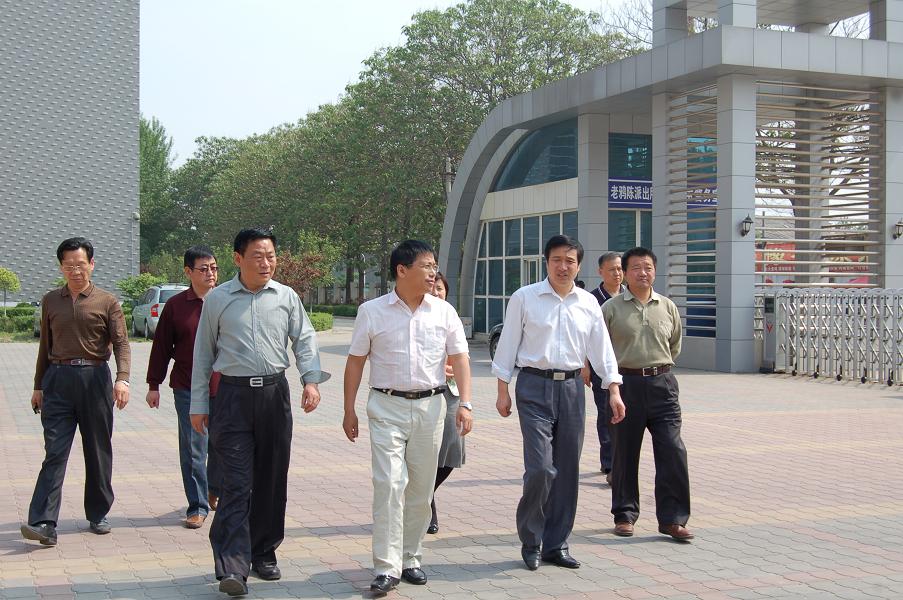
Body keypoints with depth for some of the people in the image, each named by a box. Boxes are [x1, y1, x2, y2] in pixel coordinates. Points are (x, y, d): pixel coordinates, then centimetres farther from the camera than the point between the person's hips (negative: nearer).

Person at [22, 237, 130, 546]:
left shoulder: (107, 302, 3)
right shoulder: (51, 301, 11)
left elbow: (121, 343, -5)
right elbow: (45, 346, 17)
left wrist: (122, 378, -20)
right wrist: (39, 386, 15)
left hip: (94, 378, -1)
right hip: (58, 380, 1)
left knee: (98, 451, 7)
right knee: (54, 452, -7)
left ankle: (98, 515, 21)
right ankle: (43, 523, -13)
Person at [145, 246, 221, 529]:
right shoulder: (175, 305, 1)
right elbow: (161, 347, 6)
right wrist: (154, 385, 6)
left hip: (225, 388, 1)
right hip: (188, 389, -1)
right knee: (192, 450, -1)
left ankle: (214, 492, 36)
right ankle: (197, 507, 9)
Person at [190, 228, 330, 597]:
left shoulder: (286, 297, 8)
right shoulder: (217, 299, 4)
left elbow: (304, 340, 6)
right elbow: (203, 353, 8)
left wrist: (312, 380, -12)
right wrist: (198, 404, 6)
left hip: (274, 393, 3)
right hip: (232, 394, -3)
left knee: (272, 480, 10)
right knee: (237, 483, -9)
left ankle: (264, 554, 24)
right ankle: (232, 568, -12)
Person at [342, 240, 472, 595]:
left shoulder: (444, 312, 5)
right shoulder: (372, 312, -1)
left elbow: (459, 359, 6)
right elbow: (356, 362, 4)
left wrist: (465, 404, -4)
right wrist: (349, 410, 4)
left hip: (430, 406, 3)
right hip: (387, 408, -3)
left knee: (421, 488, 8)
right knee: (389, 484, -11)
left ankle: (410, 559, 22)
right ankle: (387, 568, -8)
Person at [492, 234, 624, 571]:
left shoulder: (588, 303, 9)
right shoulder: (524, 298, 0)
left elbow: (602, 350, 12)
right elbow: (508, 345, 2)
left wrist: (613, 390, 4)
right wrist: (503, 391, -1)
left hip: (571, 388, 4)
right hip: (535, 387, -4)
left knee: (567, 471, 6)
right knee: (540, 468, -12)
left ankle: (556, 545, 18)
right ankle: (531, 543, 7)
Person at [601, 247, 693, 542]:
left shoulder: (667, 307, 9)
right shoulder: (611, 308, 1)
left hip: (662, 384, 2)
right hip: (626, 383, -2)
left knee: (673, 451, -5)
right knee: (625, 453, 6)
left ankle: (672, 519, 2)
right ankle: (625, 514, 19)